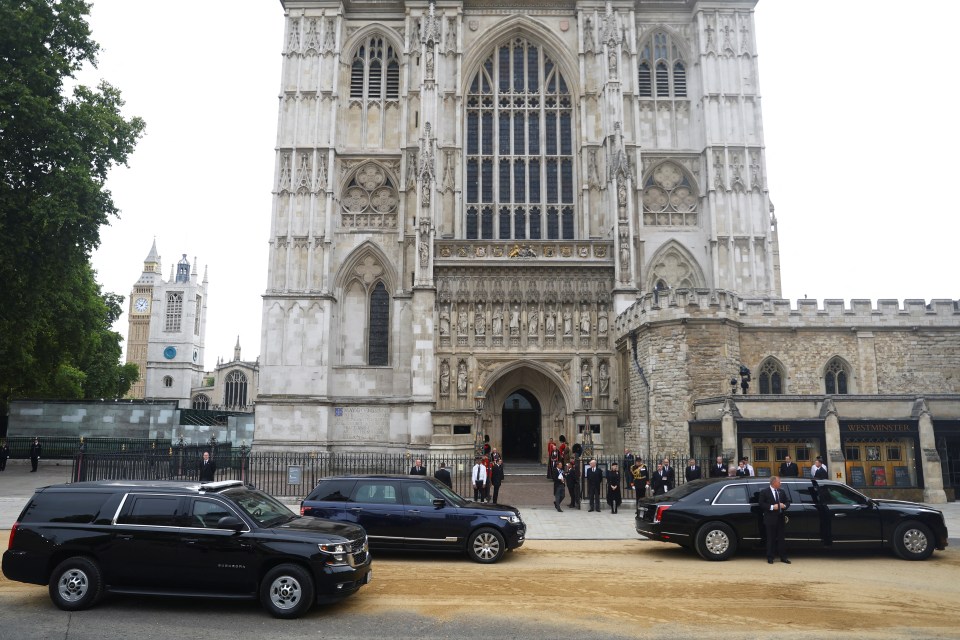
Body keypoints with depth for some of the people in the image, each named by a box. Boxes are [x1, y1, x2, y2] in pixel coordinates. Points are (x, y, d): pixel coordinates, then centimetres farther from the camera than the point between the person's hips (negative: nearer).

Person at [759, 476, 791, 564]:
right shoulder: (764, 492, -4)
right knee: (771, 539, 0)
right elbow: (761, 504, -9)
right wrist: (772, 507, -17)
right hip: (770, 519, -5)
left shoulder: (782, 492, 12)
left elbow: (788, 501, 16)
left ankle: (783, 557, 14)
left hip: (781, 519, 5)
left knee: (782, 538, 6)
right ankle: (770, 558, 7)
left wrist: (784, 506, -5)